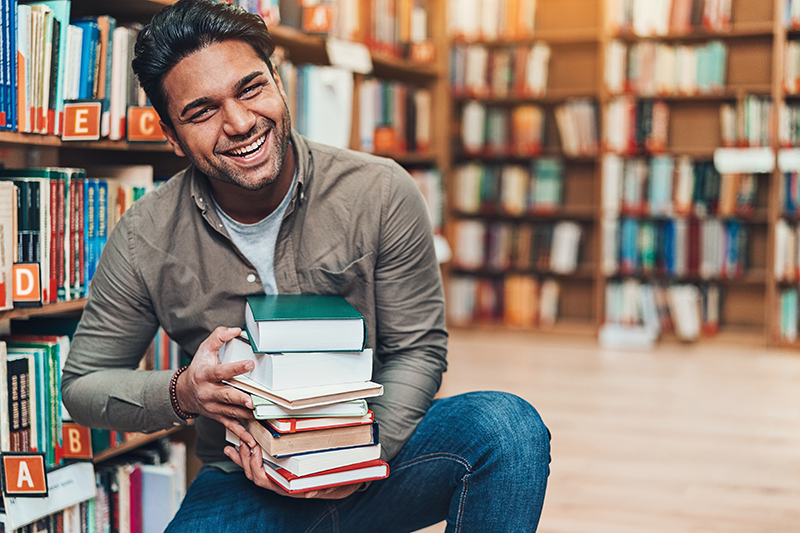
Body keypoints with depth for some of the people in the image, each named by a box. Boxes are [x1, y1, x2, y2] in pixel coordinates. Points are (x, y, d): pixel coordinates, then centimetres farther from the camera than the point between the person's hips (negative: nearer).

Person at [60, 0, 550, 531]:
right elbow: (83, 384, 1)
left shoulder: (381, 193, -12)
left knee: (507, 426, -27)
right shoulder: (145, 239, -9)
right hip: (244, 485, 0)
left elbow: (418, 350, -5)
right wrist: (180, 394, -20)